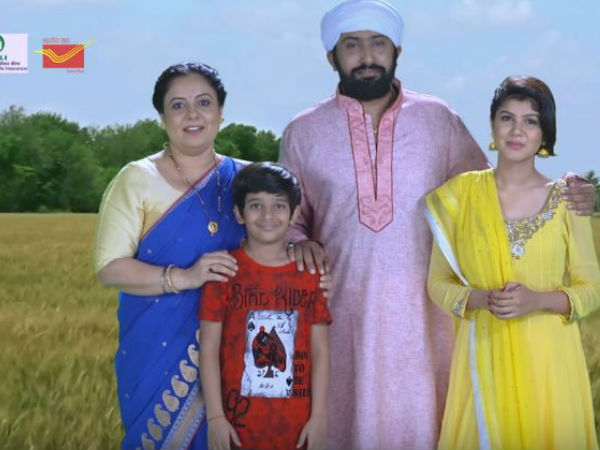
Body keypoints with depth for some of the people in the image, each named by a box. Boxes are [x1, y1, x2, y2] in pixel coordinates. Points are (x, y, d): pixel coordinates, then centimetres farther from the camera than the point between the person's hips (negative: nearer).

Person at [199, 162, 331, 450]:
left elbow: (320, 351, 3)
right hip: (238, 420, -1)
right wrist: (215, 417, -7)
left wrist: (319, 416, -1)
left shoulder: (310, 274, 2)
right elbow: (209, 348, -3)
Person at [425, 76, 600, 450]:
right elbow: (438, 283, 5)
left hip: (549, 358, 0)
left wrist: (538, 300, -16)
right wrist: (482, 299, -14)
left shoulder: (566, 199, -1)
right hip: (484, 354, 0)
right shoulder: (461, 194, 0)